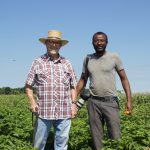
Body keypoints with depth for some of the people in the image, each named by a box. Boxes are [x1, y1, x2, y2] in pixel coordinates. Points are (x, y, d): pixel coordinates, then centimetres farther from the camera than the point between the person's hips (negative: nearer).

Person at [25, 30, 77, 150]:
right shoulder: (38, 62, 5)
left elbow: (73, 86, 14)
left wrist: (74, 104, 5)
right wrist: (32, 101, -8)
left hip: (64, 112, 2)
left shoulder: (67, 63, 11)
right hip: (44, 111, -1)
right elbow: (28, 85, 5)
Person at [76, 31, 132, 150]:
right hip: (93, 102, 3)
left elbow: (124, 78, 0)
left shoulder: (114, 57, -1)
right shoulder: (88, 59, 7)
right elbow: (82, 80, 15)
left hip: (111, 102, -2)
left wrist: (129, 100, -9)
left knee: (115, 136, -5)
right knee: (96, 137, 7)